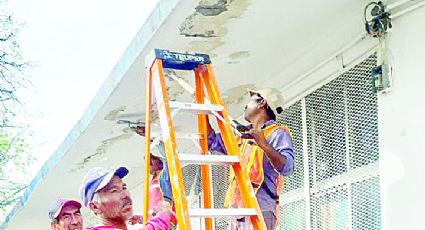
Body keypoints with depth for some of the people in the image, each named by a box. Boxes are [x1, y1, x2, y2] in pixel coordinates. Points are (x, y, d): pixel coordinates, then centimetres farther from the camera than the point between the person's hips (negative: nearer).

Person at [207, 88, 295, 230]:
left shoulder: (277, 133, 1)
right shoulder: (241, 135, 25)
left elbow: (287, 168, -13)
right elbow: (212, 141, 37)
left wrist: (263, 144, -26)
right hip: (235, 211, 7)